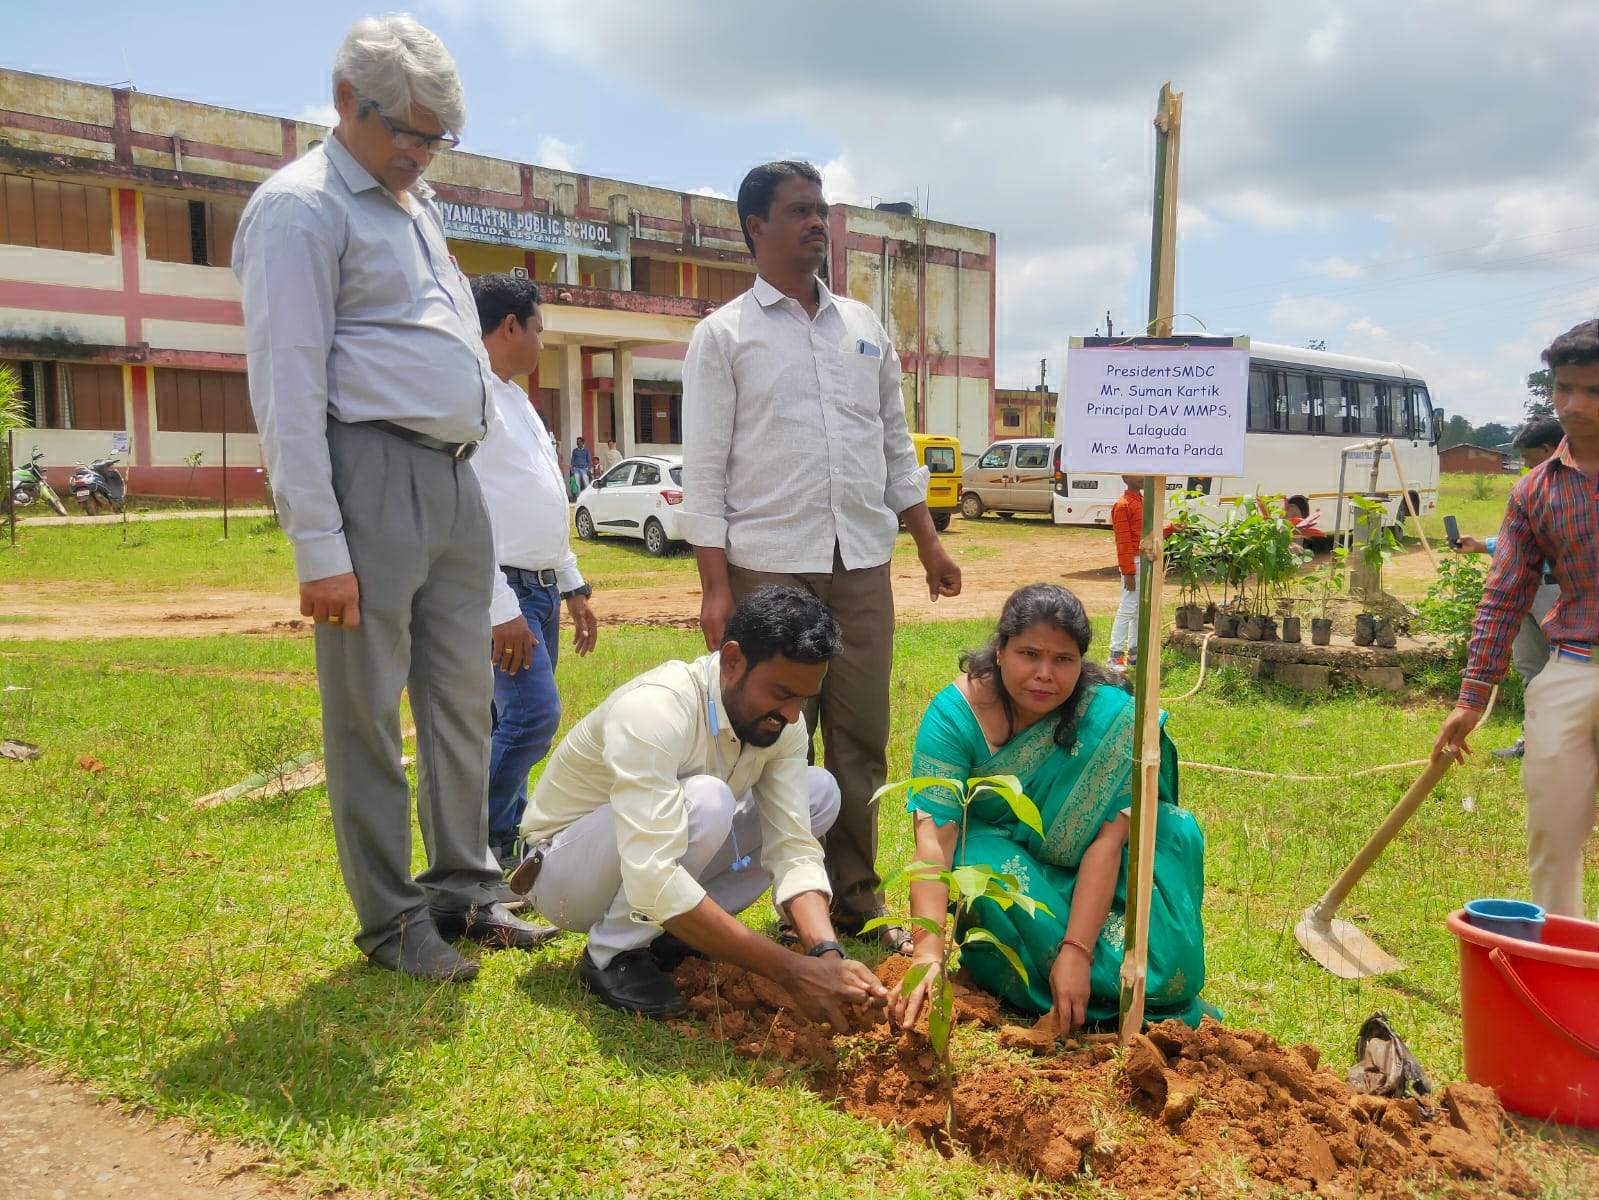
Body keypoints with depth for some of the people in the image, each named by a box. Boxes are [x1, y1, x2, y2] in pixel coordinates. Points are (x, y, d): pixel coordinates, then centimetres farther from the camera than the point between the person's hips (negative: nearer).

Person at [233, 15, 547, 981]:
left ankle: (464, 889, 23)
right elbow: (287, 386, -13)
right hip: (374, 475, -8)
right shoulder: (302, 206, -6)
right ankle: (390, 920, 11)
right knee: (368, 712, 0)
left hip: (455, 481, 8)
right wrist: (320, 548, -17)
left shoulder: (417, 206, 21)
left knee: (464, 698, 11)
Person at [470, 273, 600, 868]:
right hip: (502, 593, -9)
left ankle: (504, 851, 18)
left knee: (519, 721, 10)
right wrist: (501, 609, -23)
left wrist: (573, 586, 20)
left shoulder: (516, 400, 19)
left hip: (542, 590, 9)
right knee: (533, 714, -17)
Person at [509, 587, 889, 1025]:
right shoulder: (654, 709, -36)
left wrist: (827, 954, -34)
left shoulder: (781, 722, -13)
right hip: (566, 873, -7)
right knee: (703, 802, -36)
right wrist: (790, 970, -44)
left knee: (820, 792, -5)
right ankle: (612, 955, -12)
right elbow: (652, 883, -44)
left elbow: (793, 848, -15)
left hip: (663, 843, 7)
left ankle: (670, 934, -1)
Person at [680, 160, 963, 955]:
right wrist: (714, 585, -9)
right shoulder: (723, 336, 3)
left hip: (862, 562, 4)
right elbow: (704, 468, -2)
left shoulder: (864, 328, 16)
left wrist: (929, 543, 13)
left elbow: (896, 444, 20)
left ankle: (857, 899, 17)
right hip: (768, 565, -4)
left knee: (862, 739, 6)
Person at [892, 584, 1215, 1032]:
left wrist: (1076, 950, -36)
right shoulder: (955, 713, -22)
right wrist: (928, 952, -45)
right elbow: (934, 835, -31)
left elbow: (1107, 839, -27)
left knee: (1174, 829, -26)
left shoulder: (1109, 713, -22)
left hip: (1081, 868, 1)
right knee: (987, 865, -35)